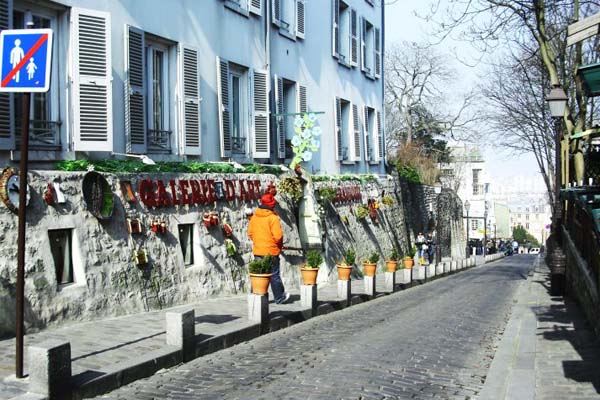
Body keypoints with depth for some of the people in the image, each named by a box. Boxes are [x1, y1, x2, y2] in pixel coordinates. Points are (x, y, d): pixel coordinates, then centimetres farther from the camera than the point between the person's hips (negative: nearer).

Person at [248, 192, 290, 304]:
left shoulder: (254, 216, 2)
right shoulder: (273, 217, -15)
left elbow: (250, 233, 8)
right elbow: (278, 236, -18)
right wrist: (280, 245, 1)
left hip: (257, 251, 5)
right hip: (271, 252, -5)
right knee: (274, 276, 8)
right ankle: (279, 298, 20)